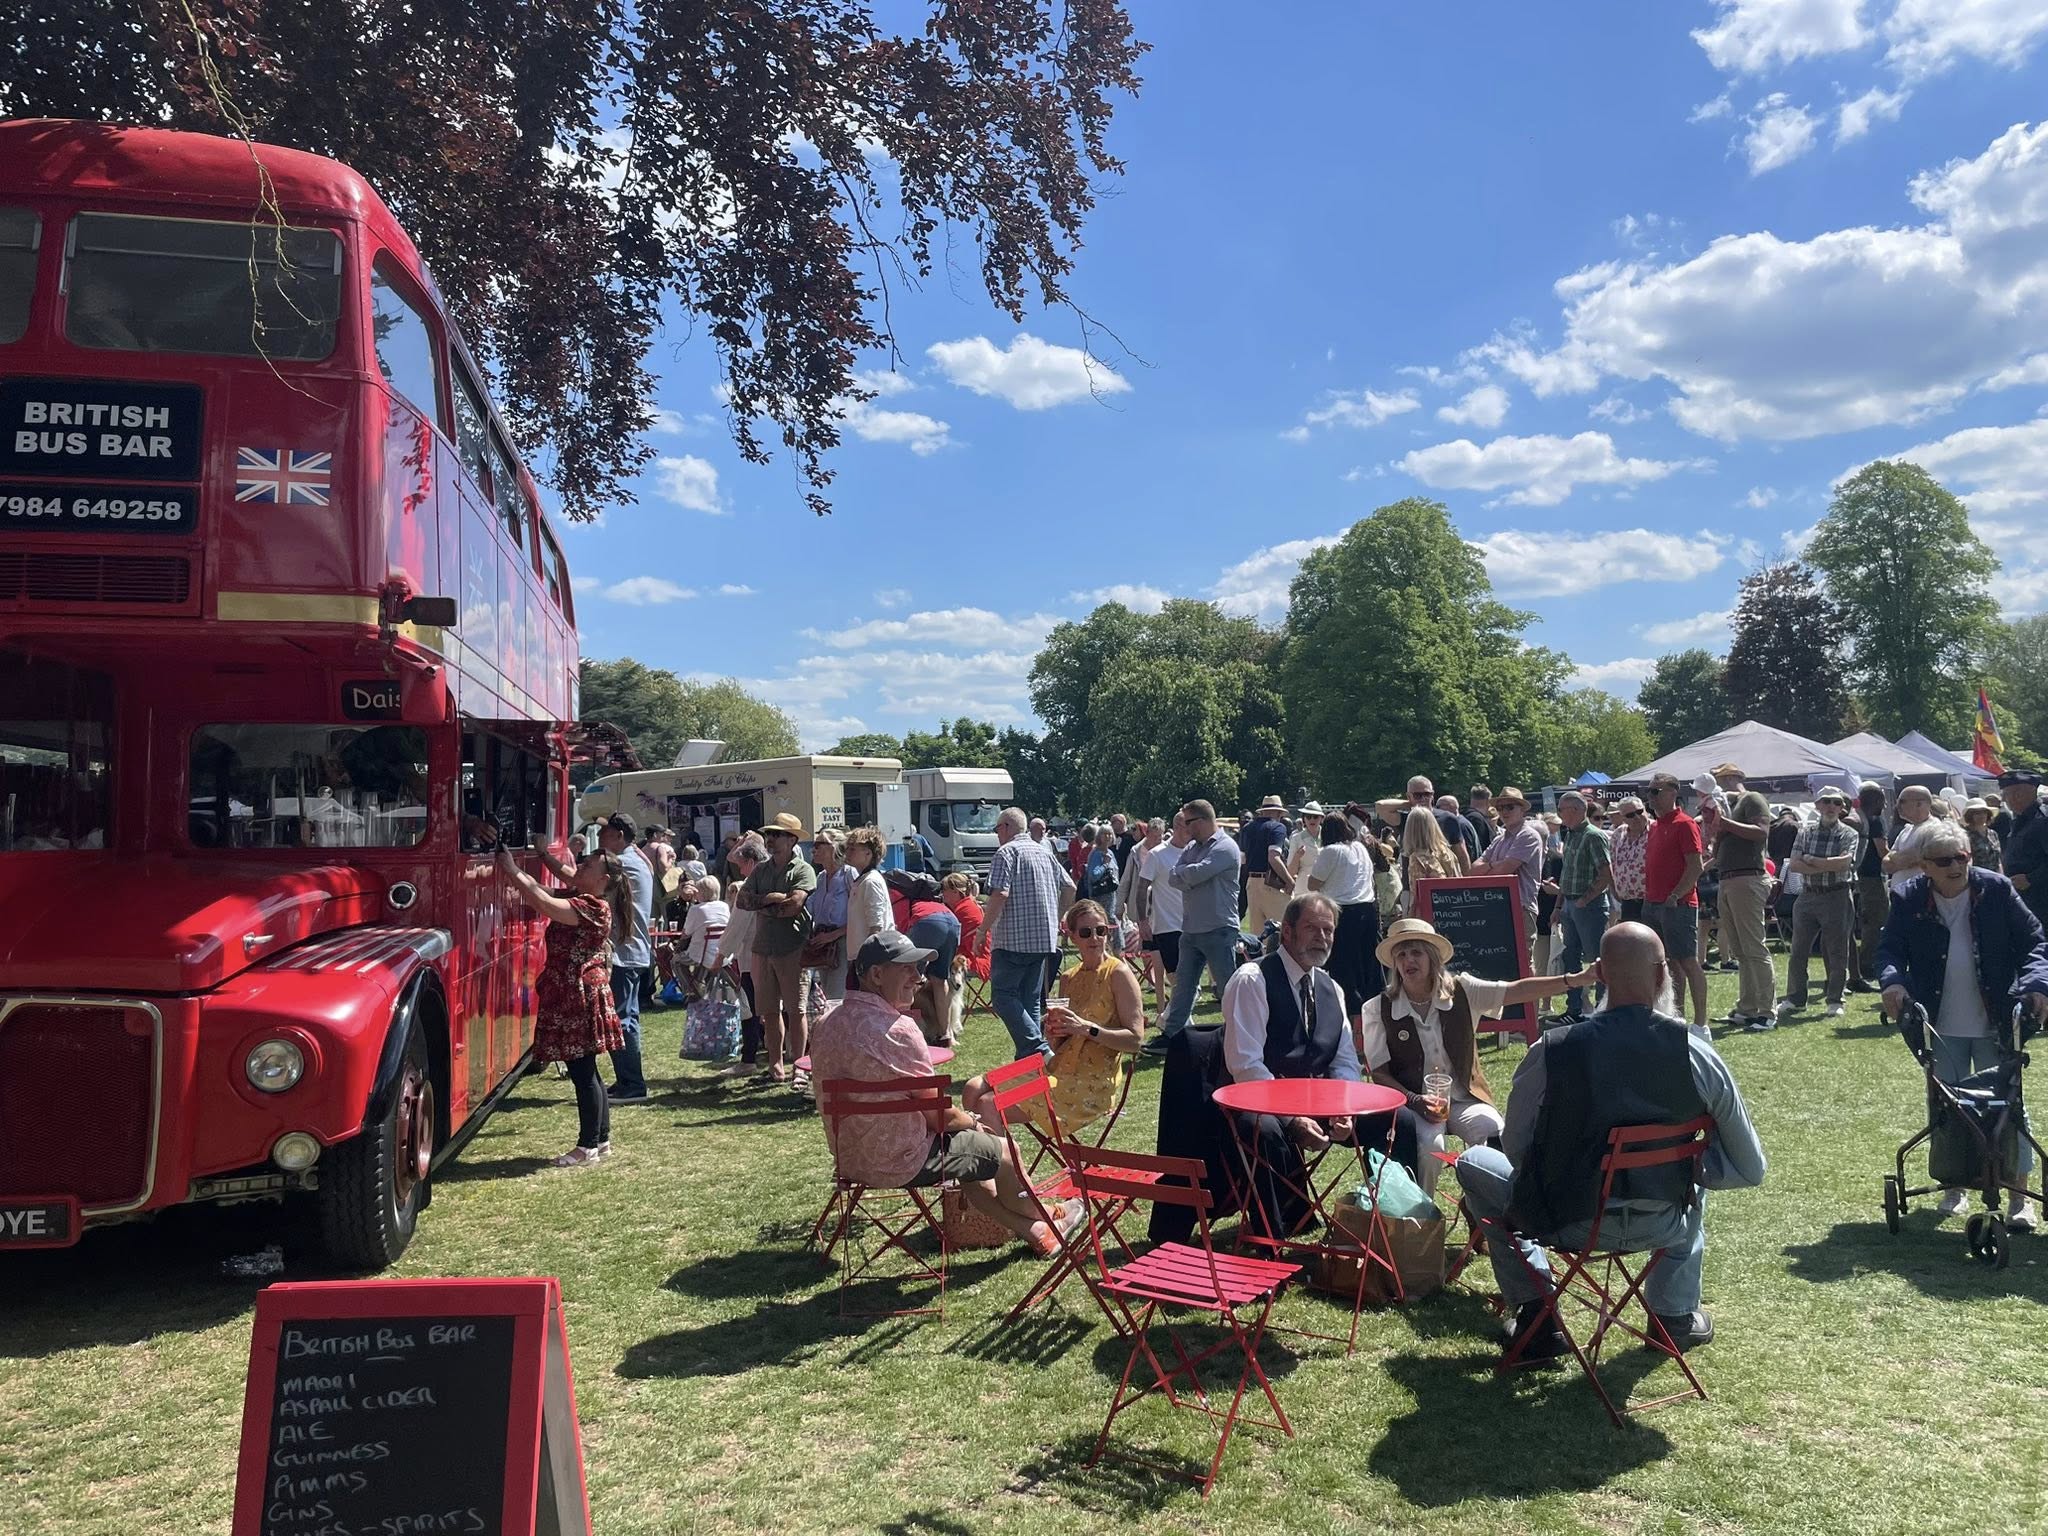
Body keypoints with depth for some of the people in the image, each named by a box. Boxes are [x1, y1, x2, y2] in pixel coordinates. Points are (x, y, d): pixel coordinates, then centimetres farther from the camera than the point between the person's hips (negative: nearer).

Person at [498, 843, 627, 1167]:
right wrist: (510, 867, -2)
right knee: (585, 1071, 14)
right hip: (568, 995, 10)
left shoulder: (594, 907, -16)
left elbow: (543, 903, -27)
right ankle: (601, 1139, 23)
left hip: (581, 996, -10)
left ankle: (588, 1146, 5)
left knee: (582, 1071, -3)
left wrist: (511, 870, -23)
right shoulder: (575, 898, 13)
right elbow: (538, 890, 10)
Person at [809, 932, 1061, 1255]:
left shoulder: (827, 1021, -1)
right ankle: (1040, 1221, 40)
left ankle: (1029, 1230, 39)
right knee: (1001, 1151, 13)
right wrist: (972, 1121, 4)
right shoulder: (897, 1029, -27)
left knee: (968, 1149, 29)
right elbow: (939, 1116, -18)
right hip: (898, 1164, -8)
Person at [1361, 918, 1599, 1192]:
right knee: (1428, 1144, -32)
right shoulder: (1377, 1009, -4)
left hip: (1463, 1098, 3)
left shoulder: (1460, 992, 1)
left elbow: (1518, 991, -9)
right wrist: (1416, 1101, -20)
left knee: (1498, 1136, -25)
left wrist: (1578, 979, -21)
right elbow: (1380, 1074, -3)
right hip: (1410, 1102, -2)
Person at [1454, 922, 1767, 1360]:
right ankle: (1675, 1315, 39)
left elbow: (1515, 1151, -5)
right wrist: (1683, 1162, 11)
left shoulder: (1548, 1053, -20)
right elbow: (1750, 1170, -4)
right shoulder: (1699, 1055, -14)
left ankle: (1535, 1316, 19)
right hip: (1663, 1223, 3)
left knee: (1473, 1163, 23)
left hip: (1569, 1223, -3)